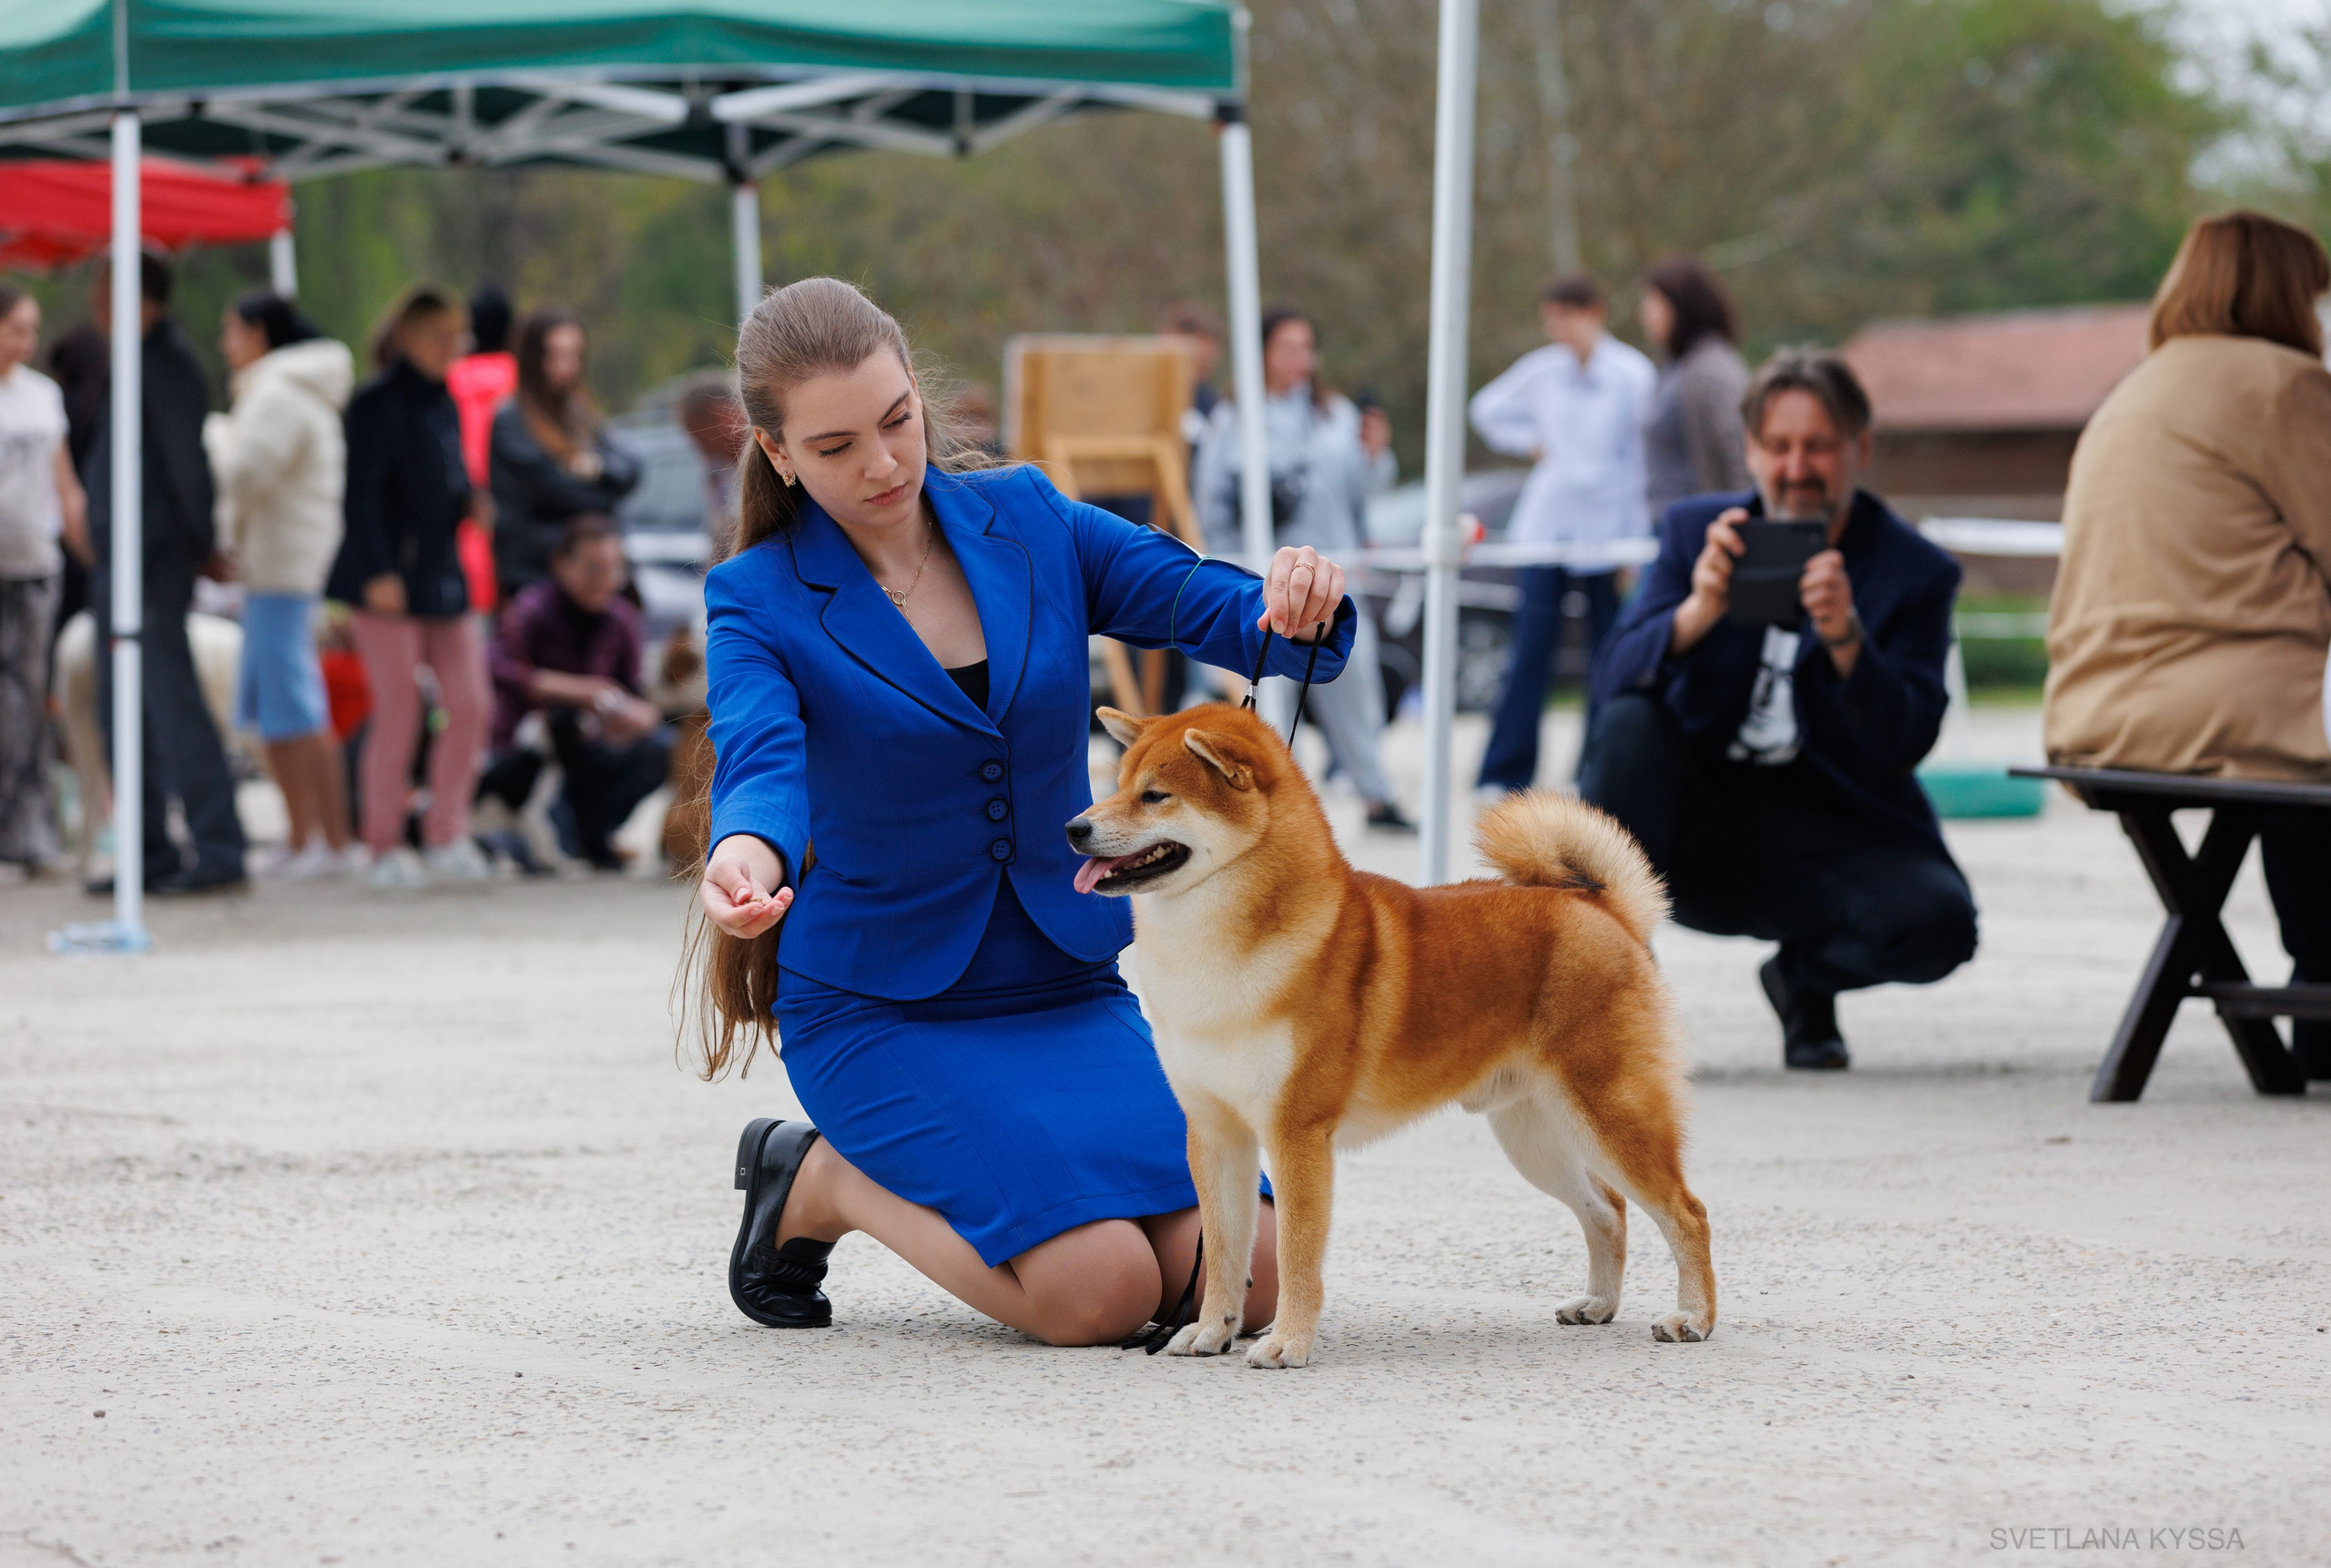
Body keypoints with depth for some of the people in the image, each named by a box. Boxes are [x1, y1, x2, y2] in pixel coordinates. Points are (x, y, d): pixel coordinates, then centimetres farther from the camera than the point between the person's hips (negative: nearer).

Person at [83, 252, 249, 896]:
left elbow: (186, 460, -16)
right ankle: (151, 853, 16)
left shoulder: (166, 361, -13)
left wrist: (201, 544, -14)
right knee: (121, 715, 11)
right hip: (120, 561, 10)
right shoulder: (138, 361, 18)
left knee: (174, 707, -11)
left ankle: (218, 853, -11)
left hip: (155, 561, -10)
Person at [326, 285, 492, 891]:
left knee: (469, 704, -1)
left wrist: (471, 502, 2)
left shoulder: (444, 404, 15)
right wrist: (378, 571, -18)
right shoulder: (377, 403, -7)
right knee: (399, 710, -4)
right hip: (388, 577, -7)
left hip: (440, 571, 7)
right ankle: (386, 846, 5)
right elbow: (364, 494, -12)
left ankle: (447, 838, 7)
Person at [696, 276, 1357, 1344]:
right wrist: (749, 852, -50)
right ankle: (819, 1184, 3)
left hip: (1065, 985, 4)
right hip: (882, 1005, -4)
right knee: (1103, 1291, -24)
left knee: (1247, 1279, -14)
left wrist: (1294, 607, -29)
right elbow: (762, 760, -26)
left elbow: (1213, 608, -4)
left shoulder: (1027, 522, 2)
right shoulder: (760, 602, -8)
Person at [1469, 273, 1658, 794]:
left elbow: (1645, 458, -4)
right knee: (1529, 653, -2)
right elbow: (1488, 409, 23)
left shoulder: (1633, 375, -5)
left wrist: (1635, 548, -7)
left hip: (1606, 530, -3)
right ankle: (1505, 775, -1)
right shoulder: (1542, 370, 5)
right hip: (1546, 529, 3)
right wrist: (1529, 442, 7)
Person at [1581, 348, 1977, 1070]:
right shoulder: (1694, 531, 3)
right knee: (1630, 722, -28)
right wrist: (1697, 613, -29)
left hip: (1834, 840, -1)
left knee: (1937, 923, -29)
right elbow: (1613, 680, -9)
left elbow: (1905, 745, -15)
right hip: (1701, 833, 1)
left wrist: (1846, 640, -32)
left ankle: (1803, 978, 9)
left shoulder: (1916, 573, -3)